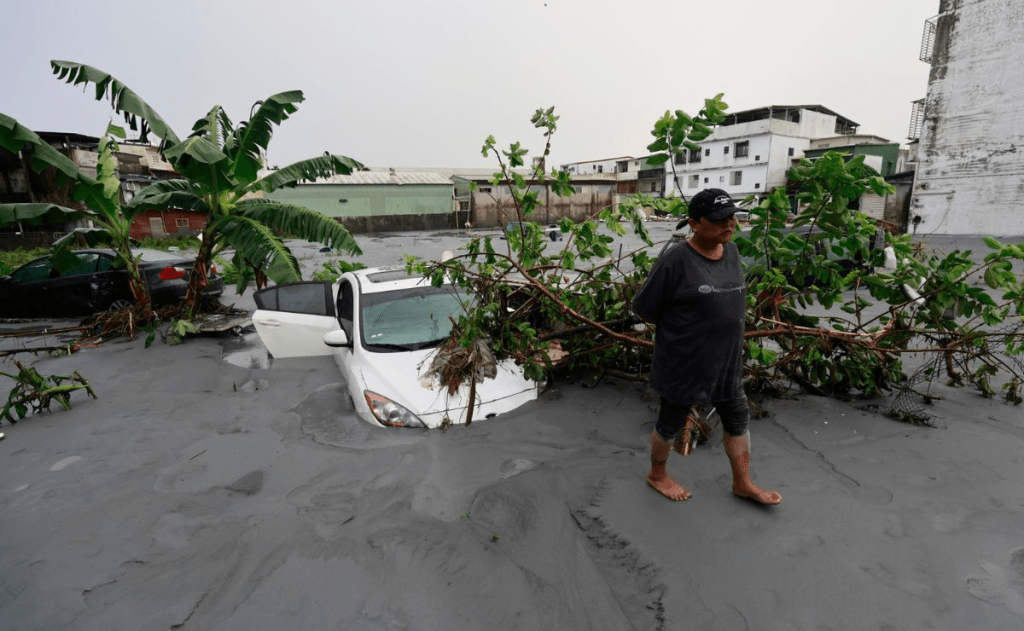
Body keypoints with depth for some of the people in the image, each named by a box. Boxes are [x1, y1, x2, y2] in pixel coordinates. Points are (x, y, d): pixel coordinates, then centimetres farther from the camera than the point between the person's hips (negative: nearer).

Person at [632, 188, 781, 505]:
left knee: (738, 419, 18)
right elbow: (644, 307, -14)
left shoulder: (732, 251, 2)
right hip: (683, 364, -7)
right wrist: (676, 328, 0)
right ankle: (657, 474, 37)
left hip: (726, 362, 7)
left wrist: (715, 326, 8)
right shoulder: (676, 260, -21)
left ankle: (743, 483, 38)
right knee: (671, 423, 13)